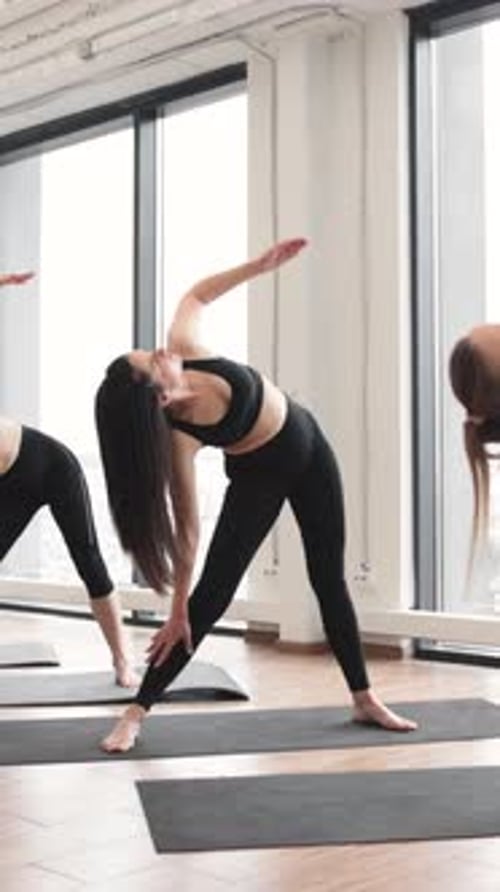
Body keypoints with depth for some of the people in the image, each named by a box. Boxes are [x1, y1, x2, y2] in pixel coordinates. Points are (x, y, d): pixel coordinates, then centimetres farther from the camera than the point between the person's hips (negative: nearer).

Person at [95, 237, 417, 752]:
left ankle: (364, 700, 26)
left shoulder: (185, 347, -25)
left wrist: (261, 264, -6)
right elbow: (186, 525, -28)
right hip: (258, 477, -5)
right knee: (211, 596, -9)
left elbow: (195, 296, -2)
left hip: (308, 446, 5)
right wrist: (178, 609, -24)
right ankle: (137, 711, 3)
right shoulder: (177, 438, -34)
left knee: (330, 580, 12)